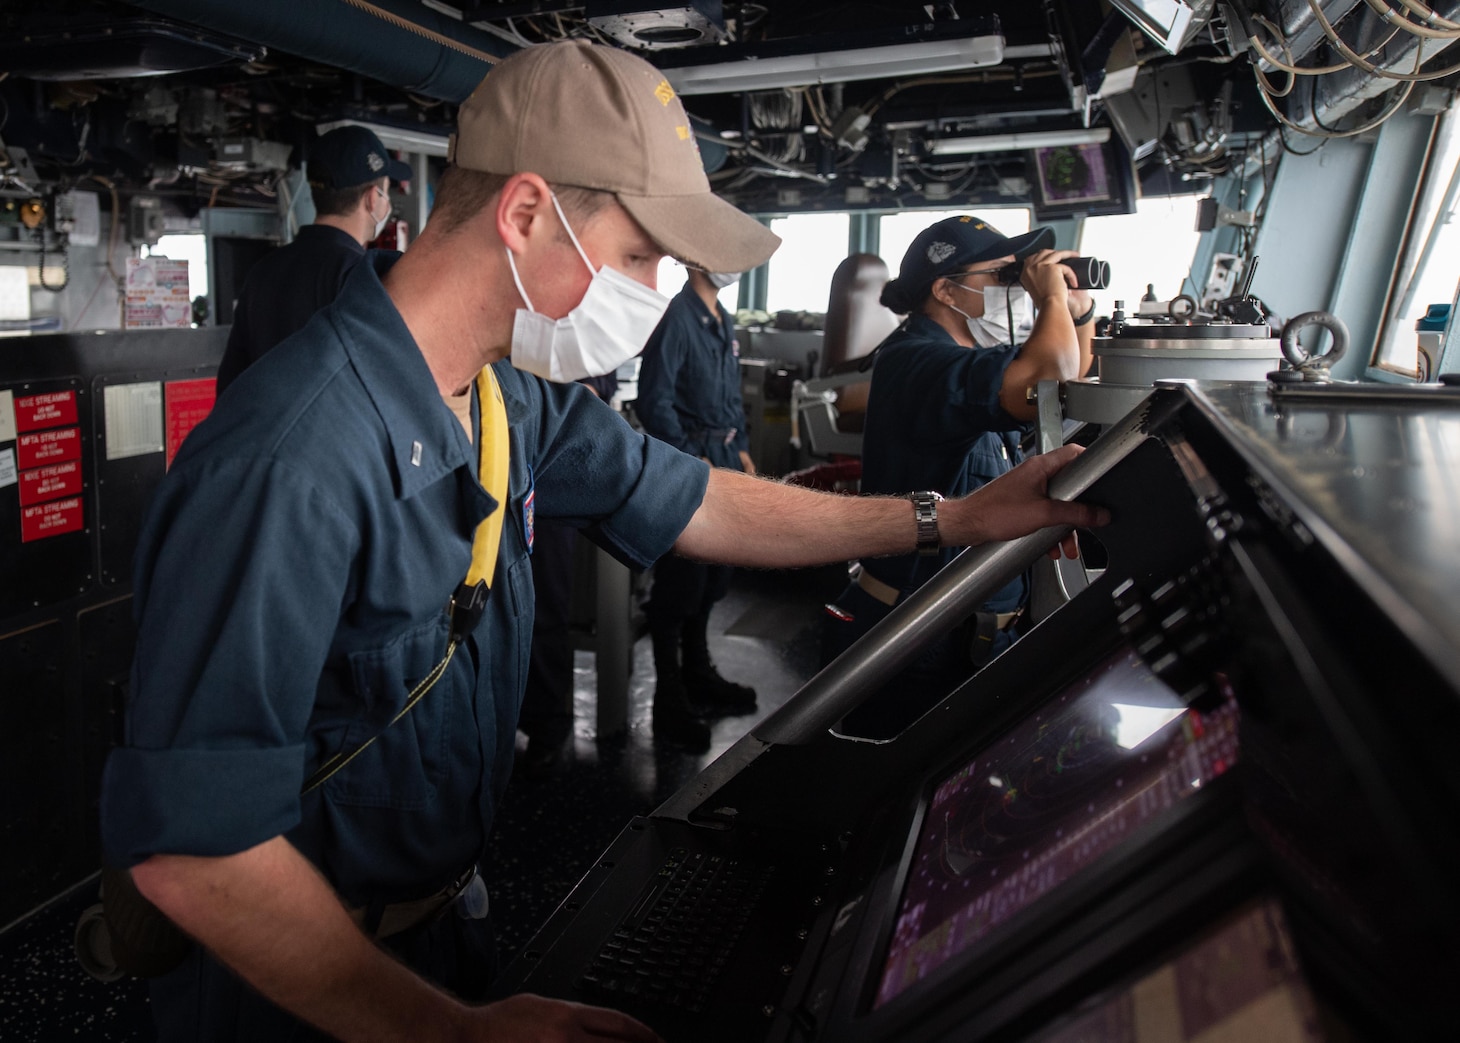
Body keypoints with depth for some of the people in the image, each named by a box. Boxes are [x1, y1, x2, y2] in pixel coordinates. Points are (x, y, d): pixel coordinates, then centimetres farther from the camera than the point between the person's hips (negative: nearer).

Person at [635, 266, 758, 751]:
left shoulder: (724, 321, 14)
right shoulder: (676, 318, -14)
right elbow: (653, 403, -19)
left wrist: (741, 450, 14)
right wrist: (694, 461, -17)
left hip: (723, 458, 9)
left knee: (714, 576, 18)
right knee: (681, 583, -1)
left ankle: (698, 673, 36)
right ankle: (669, 704, 11)